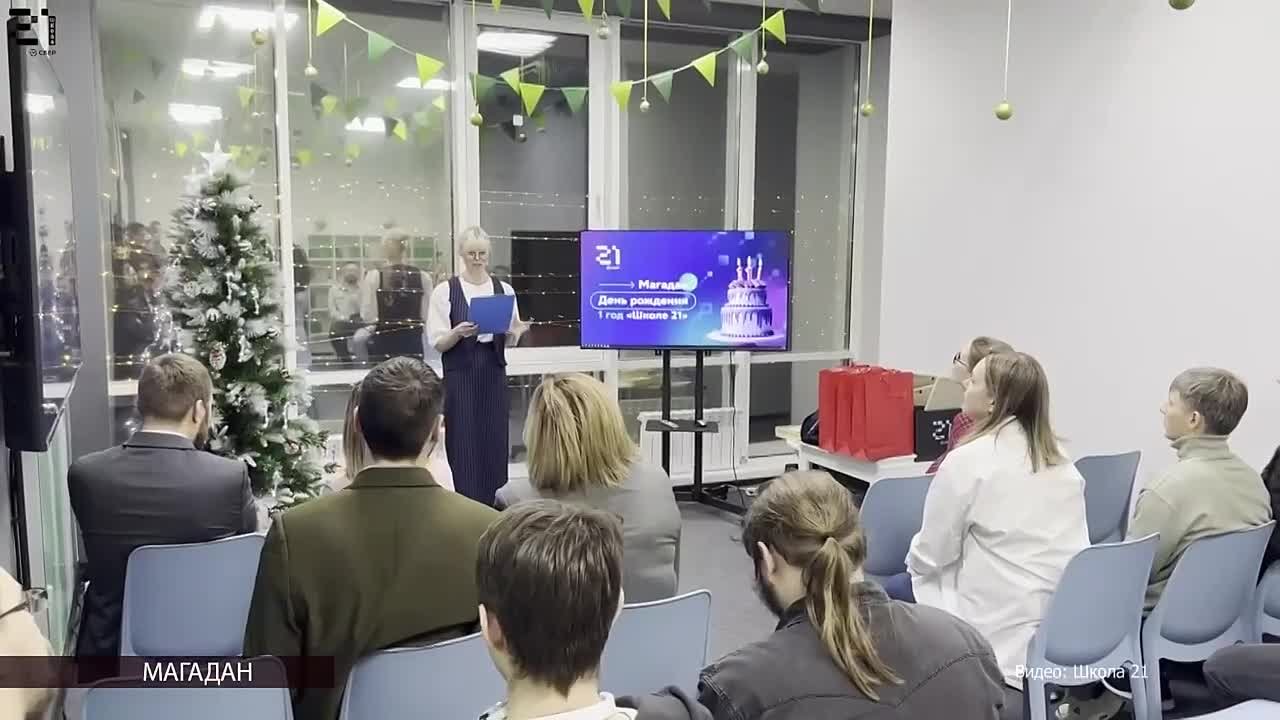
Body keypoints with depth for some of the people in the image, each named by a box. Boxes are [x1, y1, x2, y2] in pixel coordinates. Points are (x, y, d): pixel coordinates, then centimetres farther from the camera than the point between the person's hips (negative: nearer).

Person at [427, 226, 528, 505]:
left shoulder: (504, 289, 7)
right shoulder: (445, 290, -2)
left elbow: (510, 341, 10)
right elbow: (438, 343, -4)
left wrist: (516, 332, -13)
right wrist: (458, 333, -24)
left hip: (494, 374, 3)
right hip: (460, 376, -3)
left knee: (494, 442, 5)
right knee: (464, 444, -4)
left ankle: (491, 508, 15)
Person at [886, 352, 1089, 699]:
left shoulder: (969, 460, -16)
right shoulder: (1061, 461, 5)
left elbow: (930, 555, -8)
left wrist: (913, 563, 15)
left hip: (1005, 627, -7)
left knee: (894, 590, 14)